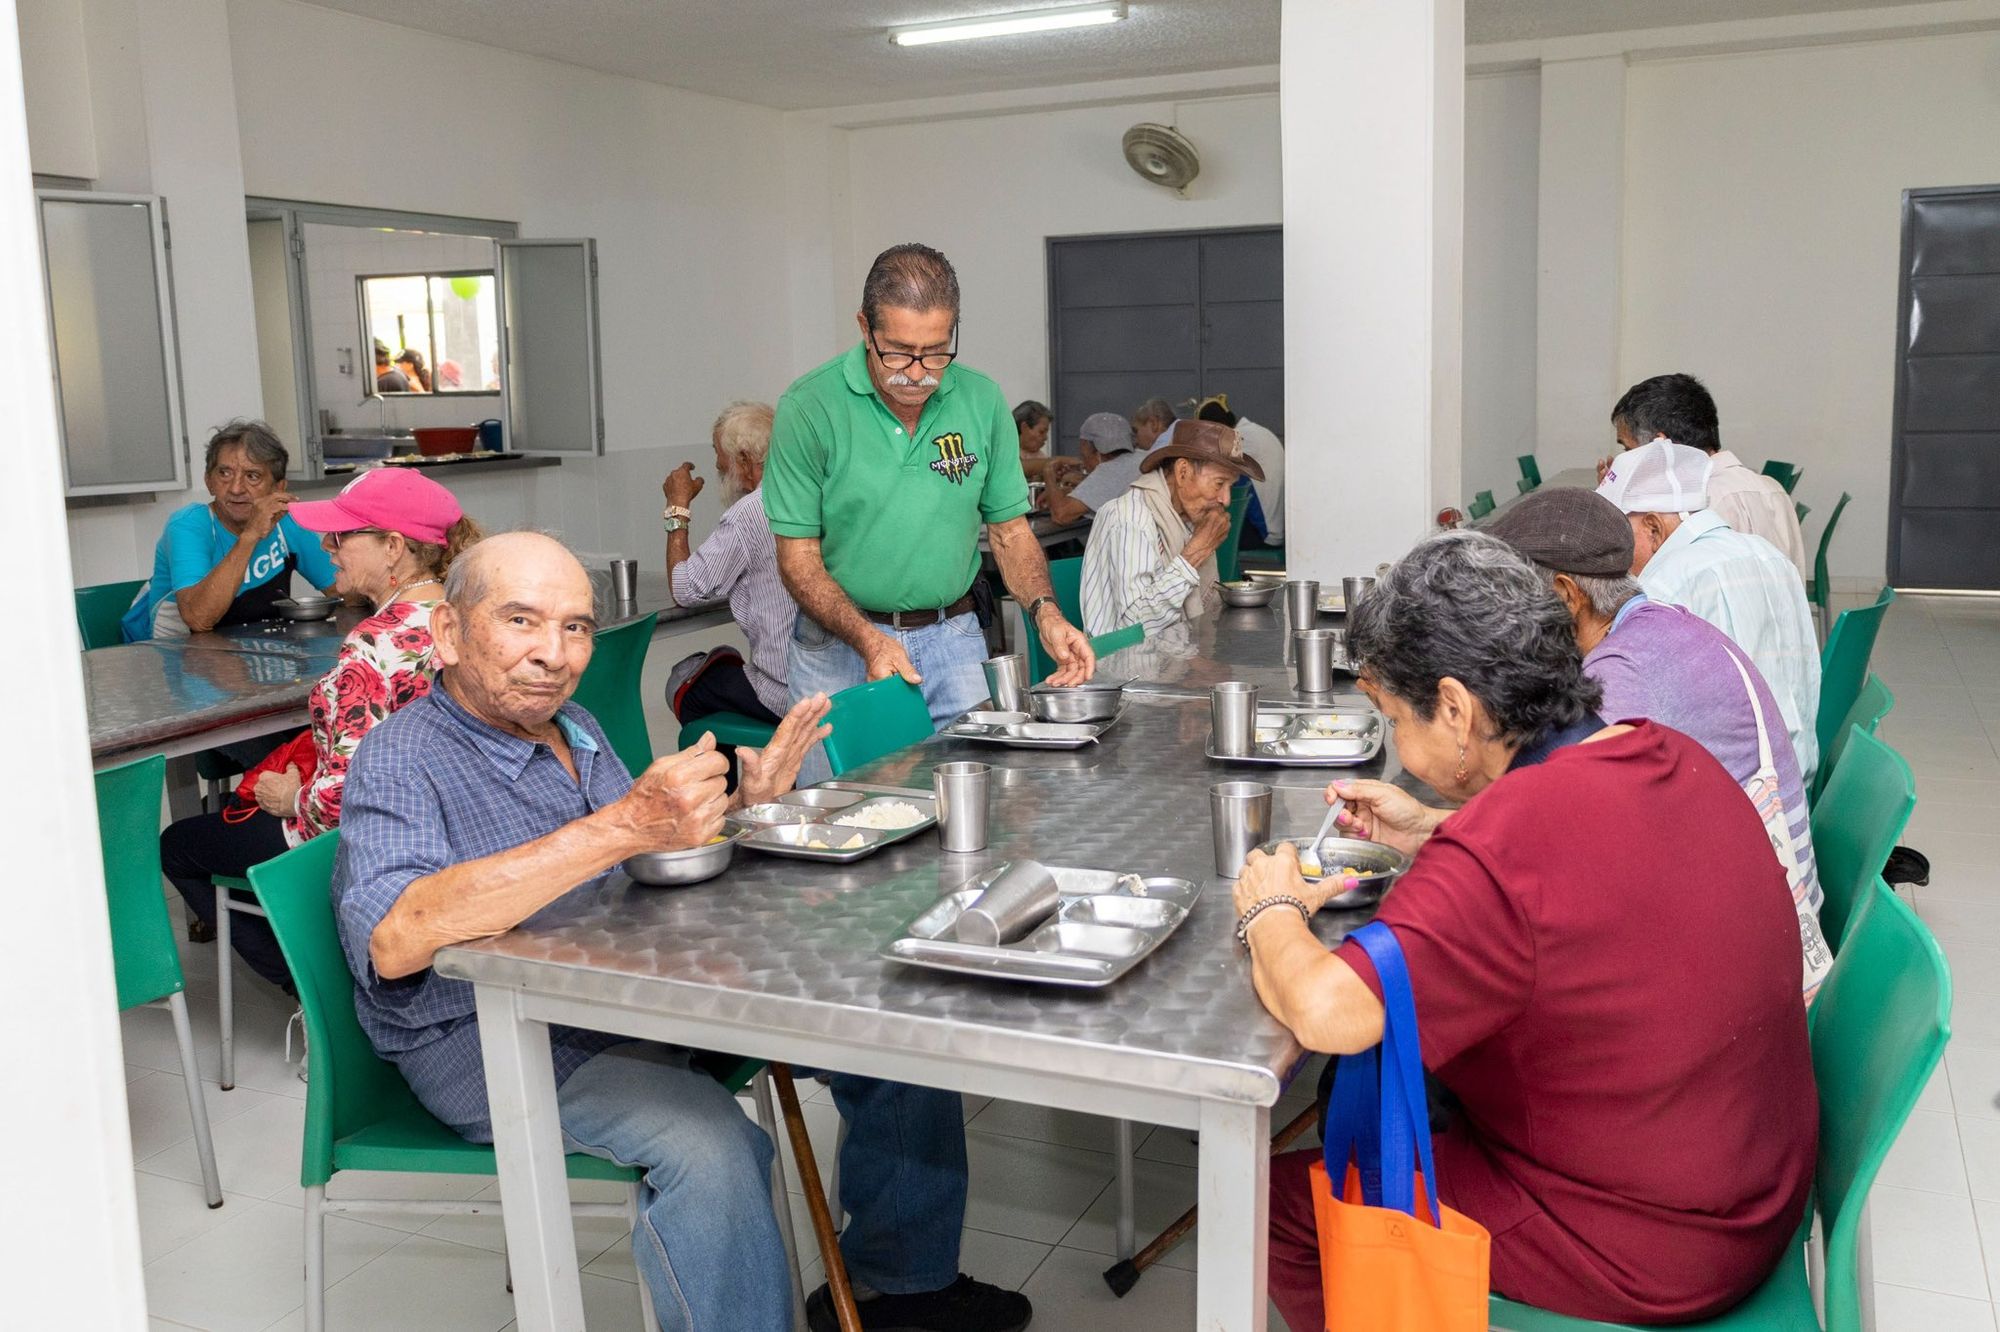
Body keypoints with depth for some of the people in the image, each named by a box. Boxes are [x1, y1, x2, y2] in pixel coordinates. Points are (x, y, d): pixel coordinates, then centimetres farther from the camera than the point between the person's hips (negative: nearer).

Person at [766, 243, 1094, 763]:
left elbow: (1009, 529, 8)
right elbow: (798, 557, -9)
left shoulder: (983, 401, 0)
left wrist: (1045, 613, -10)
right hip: (840, 645, -2)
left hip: (952, 641, 3)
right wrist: (871, 641, -22)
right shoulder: (809, 408, -10)